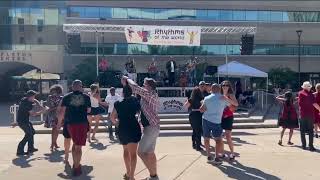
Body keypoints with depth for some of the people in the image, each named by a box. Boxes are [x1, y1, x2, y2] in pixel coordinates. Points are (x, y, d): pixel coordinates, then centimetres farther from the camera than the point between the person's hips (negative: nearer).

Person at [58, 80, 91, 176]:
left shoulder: (66, 97, 3)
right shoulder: (86, 97, 2)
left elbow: (62, 111, 0)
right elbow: (89, 110, 8)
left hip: (71, 123, 2)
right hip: (82, 123, -2)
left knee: (75, 144, 20)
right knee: (78, 146, 3)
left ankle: (75, 164, 26)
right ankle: (76, 168, 3)